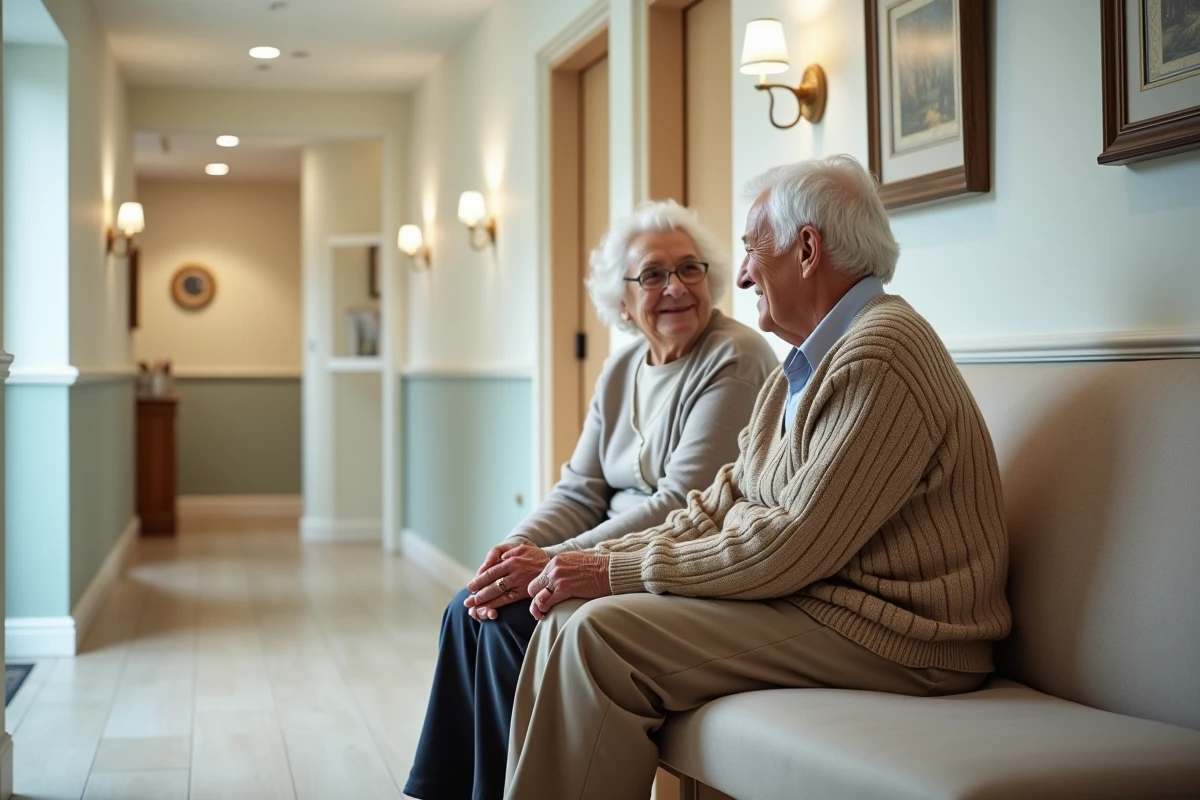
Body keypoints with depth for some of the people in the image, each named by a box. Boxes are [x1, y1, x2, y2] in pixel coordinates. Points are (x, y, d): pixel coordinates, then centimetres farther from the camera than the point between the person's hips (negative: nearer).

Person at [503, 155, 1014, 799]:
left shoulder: (879, 357, -17)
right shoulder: (802, 368, 16)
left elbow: (790, 547, -21)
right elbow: (720, 505, 14)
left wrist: (619, 571, -14)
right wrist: (601, 559, -2)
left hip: (890, 635, -10)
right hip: (808, 597, 10)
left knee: (601, 637, -20)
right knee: (572, 615, 0)